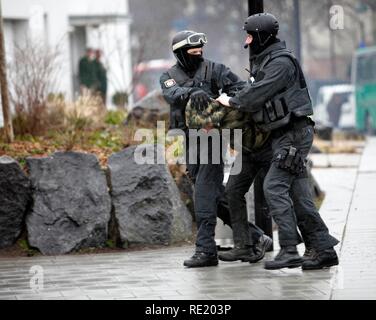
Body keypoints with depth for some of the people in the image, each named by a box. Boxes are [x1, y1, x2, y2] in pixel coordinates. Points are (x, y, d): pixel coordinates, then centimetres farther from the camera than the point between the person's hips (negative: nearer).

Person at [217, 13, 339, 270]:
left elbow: (257, 94, -17)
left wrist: (231, 102, -3)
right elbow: (254, 91, 20)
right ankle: (324, 251, 6)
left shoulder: (281, 62, -14)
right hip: (284, 135, 10)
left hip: (294, 134, -10)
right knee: (298, 194, 6)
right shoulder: (263, 61, 17)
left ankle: (289, 251, -16)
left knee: (275, 187, -14)